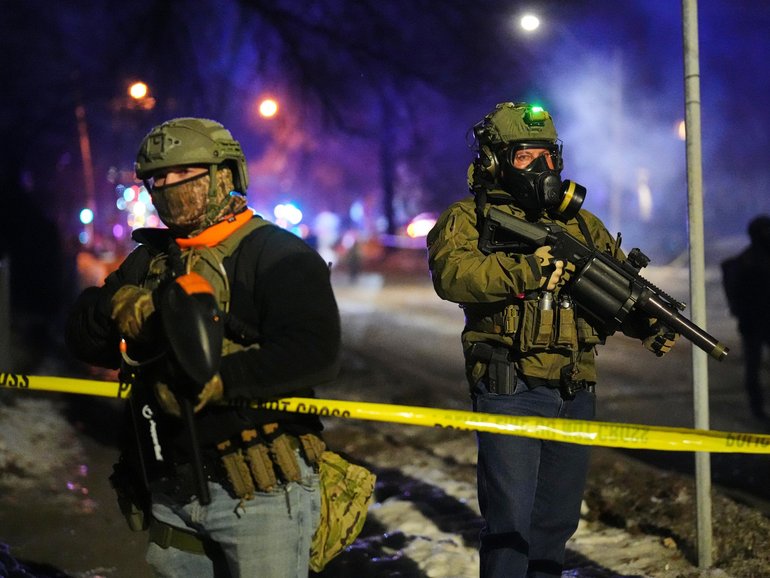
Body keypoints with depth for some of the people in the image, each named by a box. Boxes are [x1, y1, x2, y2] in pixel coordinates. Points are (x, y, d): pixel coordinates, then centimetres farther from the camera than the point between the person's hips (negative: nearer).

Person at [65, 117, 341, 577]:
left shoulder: (277, 255, -7)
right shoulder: (150, 260, 15)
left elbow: (315, 353, -22)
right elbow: (85, 340, 8)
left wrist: (216, 381, -25)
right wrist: (116, 307, -14)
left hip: (261, 494, -6)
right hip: (171, 494, 6)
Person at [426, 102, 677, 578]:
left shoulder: (580, 222, 16)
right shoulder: (469, 218, 0)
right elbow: (452, 273, -20)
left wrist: (649, 322, -9)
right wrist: (528, 268, -29)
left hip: (576, 396, 6)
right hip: (511, 393, -6)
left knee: (557, 520, 14)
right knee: (509, 520, -6)